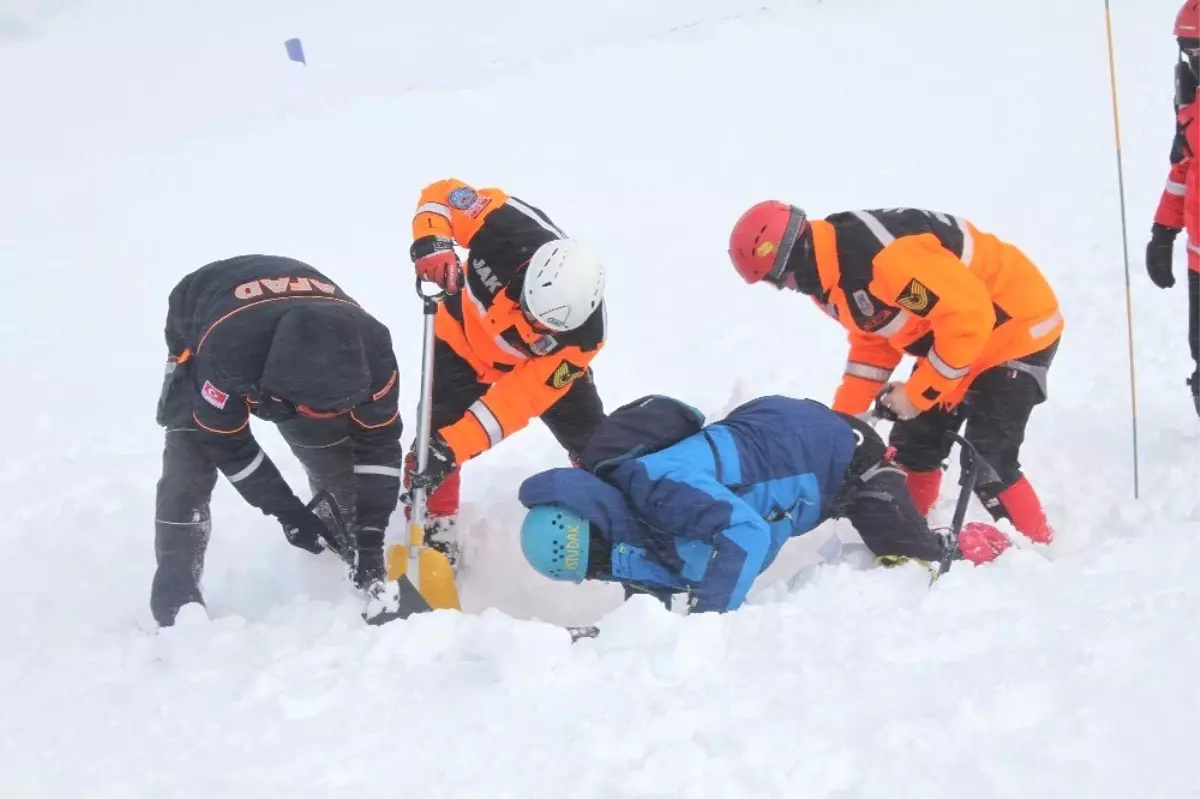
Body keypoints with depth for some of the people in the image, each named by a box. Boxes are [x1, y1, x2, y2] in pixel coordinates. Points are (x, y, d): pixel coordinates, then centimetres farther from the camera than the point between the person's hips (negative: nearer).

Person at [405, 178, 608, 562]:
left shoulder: (580, 336, -39)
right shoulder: (512, 227, -42)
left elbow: (521, 399, -36)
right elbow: (441, 194, -25)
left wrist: (455, 448, -44)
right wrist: (431, 241, -46)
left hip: (539, 367, 0)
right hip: (463, 341, 0)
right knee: (436, 437, -14)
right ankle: (432, 541, 6)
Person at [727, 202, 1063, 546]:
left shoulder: (880, 255, -34)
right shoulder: (829, 271, -2)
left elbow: (968, 315, -32)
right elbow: (873, 339, 12)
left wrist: (918, 393, -22)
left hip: (1017, 327, -10)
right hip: (951, 334, 10)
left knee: (988, 465, -13)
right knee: (913, 446, 12)